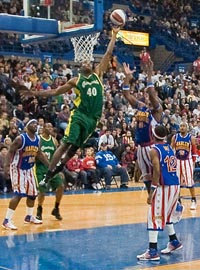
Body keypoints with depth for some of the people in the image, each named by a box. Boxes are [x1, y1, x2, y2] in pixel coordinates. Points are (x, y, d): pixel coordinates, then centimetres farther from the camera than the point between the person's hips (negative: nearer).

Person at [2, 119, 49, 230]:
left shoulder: (37, 139, 2)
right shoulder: (20, 138, -19)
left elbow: (39, 154, 13)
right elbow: (10, 152, -19)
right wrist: (6, 166, -32)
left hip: (29, 169, 8)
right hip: (17, 168, -8)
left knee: (32, 193, 14)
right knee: (19, 194, -19)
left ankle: (29, 217, 34)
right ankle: (7, 221, -15)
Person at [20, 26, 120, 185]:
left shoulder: (98, 74, 13)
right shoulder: (76, 81, 7)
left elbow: (108, 54, 12)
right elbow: (55, 92, 11)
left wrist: (114, 35, 11)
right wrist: (35, 93, 4)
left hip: (93, 118, 3)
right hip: (79, 115, -3)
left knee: (76, 146, 5)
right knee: (66, 144, -13)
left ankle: (60, 166, 22)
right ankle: (49, 173, -11)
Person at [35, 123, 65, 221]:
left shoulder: (54, 140, 7)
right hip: (41, 169, -4)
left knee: (61, 186, -7)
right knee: (42, 191, -5)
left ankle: (56, 209, 10)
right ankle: (39, 210, 20)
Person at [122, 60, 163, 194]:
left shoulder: (157, 109, -7)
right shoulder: (140, 106, 11)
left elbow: (152, 93, -24)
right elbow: (127, 94, 7)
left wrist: (149, 75, -25)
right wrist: (127, 76, 0)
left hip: (152, 146, -7)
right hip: (141, 146, 7)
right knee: (146, 175, 12)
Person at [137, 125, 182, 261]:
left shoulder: (154, 150, -9)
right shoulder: (170, 148, 14)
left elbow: (157, 172, -18)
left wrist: (151, 192, -16)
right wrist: (151, 176, 32)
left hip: (164, 187, -8)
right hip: (175, 185, 8)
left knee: (154, 217, -3)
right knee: (166, 215, 26)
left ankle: (153, 252, -5)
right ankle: (174, 242, 36)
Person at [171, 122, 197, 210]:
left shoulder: (191, 138, -4)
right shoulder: (175, 137, 0)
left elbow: (194, 151, -1)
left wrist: (193, 162, -5)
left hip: (187, 161, -2)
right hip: (177, 161, 2)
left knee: (190, 182, -3)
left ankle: (193, 200, 7)